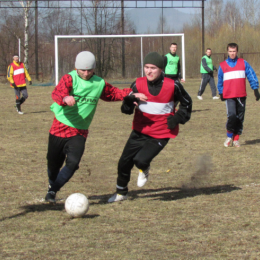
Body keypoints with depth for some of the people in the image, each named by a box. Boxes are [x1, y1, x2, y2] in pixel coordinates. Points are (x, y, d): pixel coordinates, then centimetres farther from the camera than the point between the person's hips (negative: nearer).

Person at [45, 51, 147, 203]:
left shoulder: (99, 84, 4)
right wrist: (65, 98, -50)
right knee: (54, 163, 9)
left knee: (73, 163, -17)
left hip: (80, 132, 2)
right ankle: (52, 185, 40)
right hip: (60, 127, -2)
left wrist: (132, 94, 5)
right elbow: (57, 93, -27)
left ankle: (53, 191, -1)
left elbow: (114, 93, 20)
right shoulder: (69, 79, -9)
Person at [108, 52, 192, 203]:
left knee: (140, 160, -21)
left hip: (161, 134, -3)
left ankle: (144, 170, 19)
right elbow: (127, 108, -6)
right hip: (140, 132, 3)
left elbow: (186, 102, 6)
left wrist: (178, 118, -8)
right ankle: (121, 192, 32)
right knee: (124, 162, 6)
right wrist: (129, 102, -30)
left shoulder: (172, 86, -12)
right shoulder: (138, 84, -8)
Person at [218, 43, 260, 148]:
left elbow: (251, 76, 7)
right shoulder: (222, 65, 7)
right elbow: (220, 81, 17)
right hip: (229, 96, -2)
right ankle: (229, 136, -1)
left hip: (241, 95, 2)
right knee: (232, 115, -18)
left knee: (240, 118, 4)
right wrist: (221, 93, 17)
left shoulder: (243, 63, 6)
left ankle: (236, 139, 14)